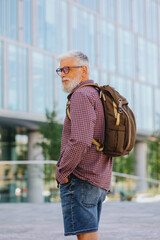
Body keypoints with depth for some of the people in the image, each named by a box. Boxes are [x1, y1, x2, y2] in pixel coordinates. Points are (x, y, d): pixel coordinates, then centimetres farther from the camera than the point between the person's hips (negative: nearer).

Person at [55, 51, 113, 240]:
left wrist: (61, 172, -13)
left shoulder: (81, 95, -11)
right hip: (101, 181, 10)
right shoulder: (100, 96, 20)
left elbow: (80, 141, -23)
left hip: (80, 179, -10)